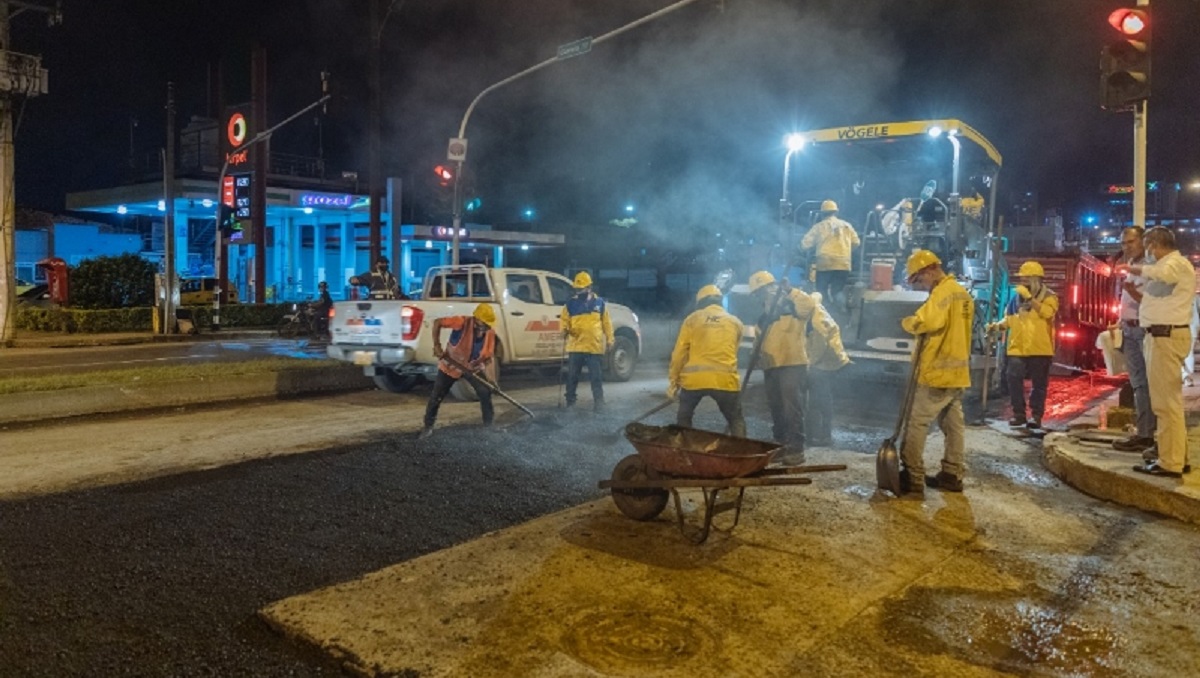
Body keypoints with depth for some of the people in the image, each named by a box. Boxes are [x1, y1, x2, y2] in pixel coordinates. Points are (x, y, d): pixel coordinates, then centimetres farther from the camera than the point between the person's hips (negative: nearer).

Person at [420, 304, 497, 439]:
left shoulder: (490, 333, -17)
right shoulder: (462, 322, -30)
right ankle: (428, 426, 21)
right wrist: (437, 345, -30)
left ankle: (489, 425, 10)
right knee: (436, 396, 2)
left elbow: (488, 356, -10)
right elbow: (437, 322, -24)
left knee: (485, 392, -8)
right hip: (450, 364, -2)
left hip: (473, 367, 3)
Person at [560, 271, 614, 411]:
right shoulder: (570, 304, 3)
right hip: (575, 347, 1)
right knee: (572, 376, 7)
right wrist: (564, 330, -18)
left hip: (595, 347, -1)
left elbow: (607, 323, 9)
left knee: (596, 376, 3)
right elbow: (564, 320, 4)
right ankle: (570, 402, 19)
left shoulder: (600, 303, 5)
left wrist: (609, 340, 6)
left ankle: (599, 402, 10)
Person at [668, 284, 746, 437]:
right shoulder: (735, 321, 18)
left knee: (683, 418, 21)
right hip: (725, 379, 0)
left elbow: (679, 353, 8)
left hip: (693, 378, 0)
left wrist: (673, 381, 16)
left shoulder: (692, 319, 12)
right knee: (736, 420, 16)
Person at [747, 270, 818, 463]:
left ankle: (796, 449, -3)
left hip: (792, 366, -8)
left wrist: (790, 292, -23)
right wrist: (755, 357, 4)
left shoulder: (792, 308, -4)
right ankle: (781, 446, 23)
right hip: (771, 368, 8)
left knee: (792, 409, -8)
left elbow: (810, 305, -25)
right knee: (776, 409, 13)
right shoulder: (764, 316, 19)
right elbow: (759, 341, 22)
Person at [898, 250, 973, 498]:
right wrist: (922, 352, 11)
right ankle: (952, 475, 21)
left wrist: (907, 322, -13)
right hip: (957, 370, 10)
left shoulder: (943, 292, -16)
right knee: (953, 424, 14)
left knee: (917, 423, -5)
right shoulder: (962, 293, 15)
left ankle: (912, 480, -5)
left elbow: (926, 321, -32)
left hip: (938, 372, -10)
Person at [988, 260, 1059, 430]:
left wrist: (1029, 297, -22)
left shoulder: (1049, 296, -1)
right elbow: (1010, 318, 18)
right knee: (1014, 379, -5)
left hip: (1040, 348, -3)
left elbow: (1047, 312, -22)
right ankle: (1018, 413, 4)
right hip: (1018, 347, 4)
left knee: (1038, 384, 3)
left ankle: (1036, 415, 10)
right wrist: (998, 325, -1)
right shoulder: (1017, 296, 11)